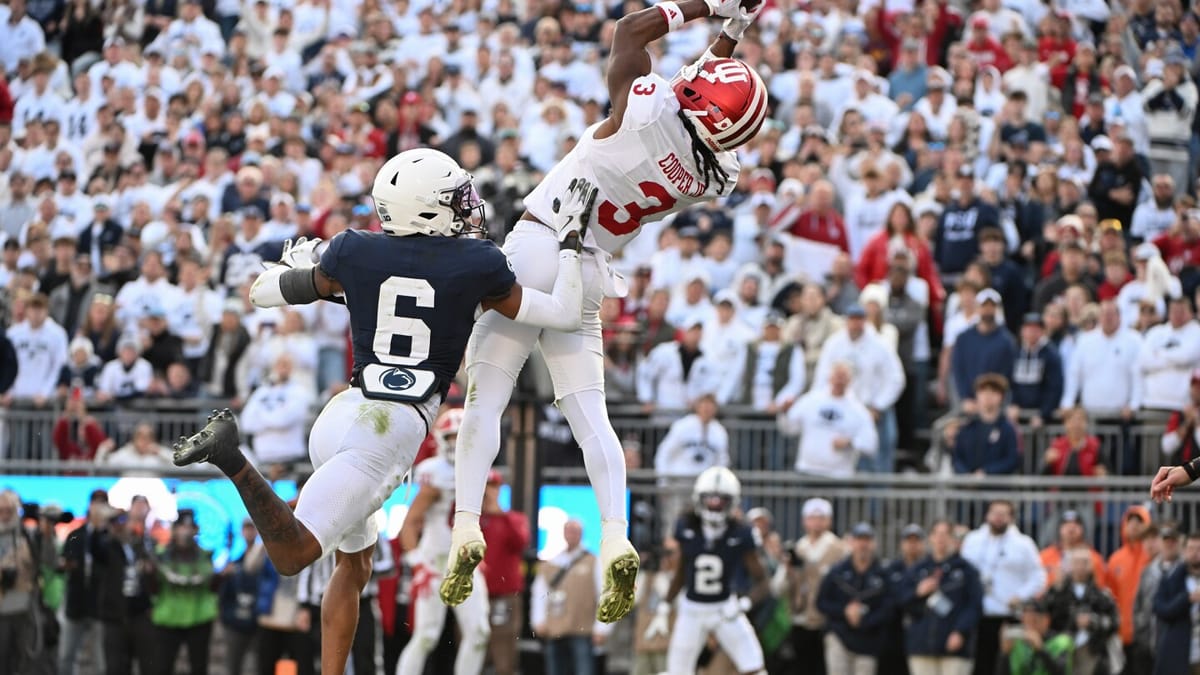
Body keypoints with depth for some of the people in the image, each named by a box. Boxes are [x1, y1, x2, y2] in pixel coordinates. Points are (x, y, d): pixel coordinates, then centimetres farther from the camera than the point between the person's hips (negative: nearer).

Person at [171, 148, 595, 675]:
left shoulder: (355, 254, 8)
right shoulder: (475, 266, 1)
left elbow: (262, 293, 19)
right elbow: (563, 315, 11)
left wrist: (296, 264, 39)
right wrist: (570, 240, 23)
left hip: (340, 415, 5)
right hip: (392, 431, -5)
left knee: (355, 566, 22)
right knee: (292, 556, -15)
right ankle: (232, 459, -37)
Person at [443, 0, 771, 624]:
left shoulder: (647, 111, -19)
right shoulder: (713, 177, -2)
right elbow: (707, 98, 19)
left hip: (534, 248, -4)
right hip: (590, 271, 4)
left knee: (485, 400, 1)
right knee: (589, 413, 7)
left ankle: (467, 526, -11)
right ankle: (616, 537, -11)